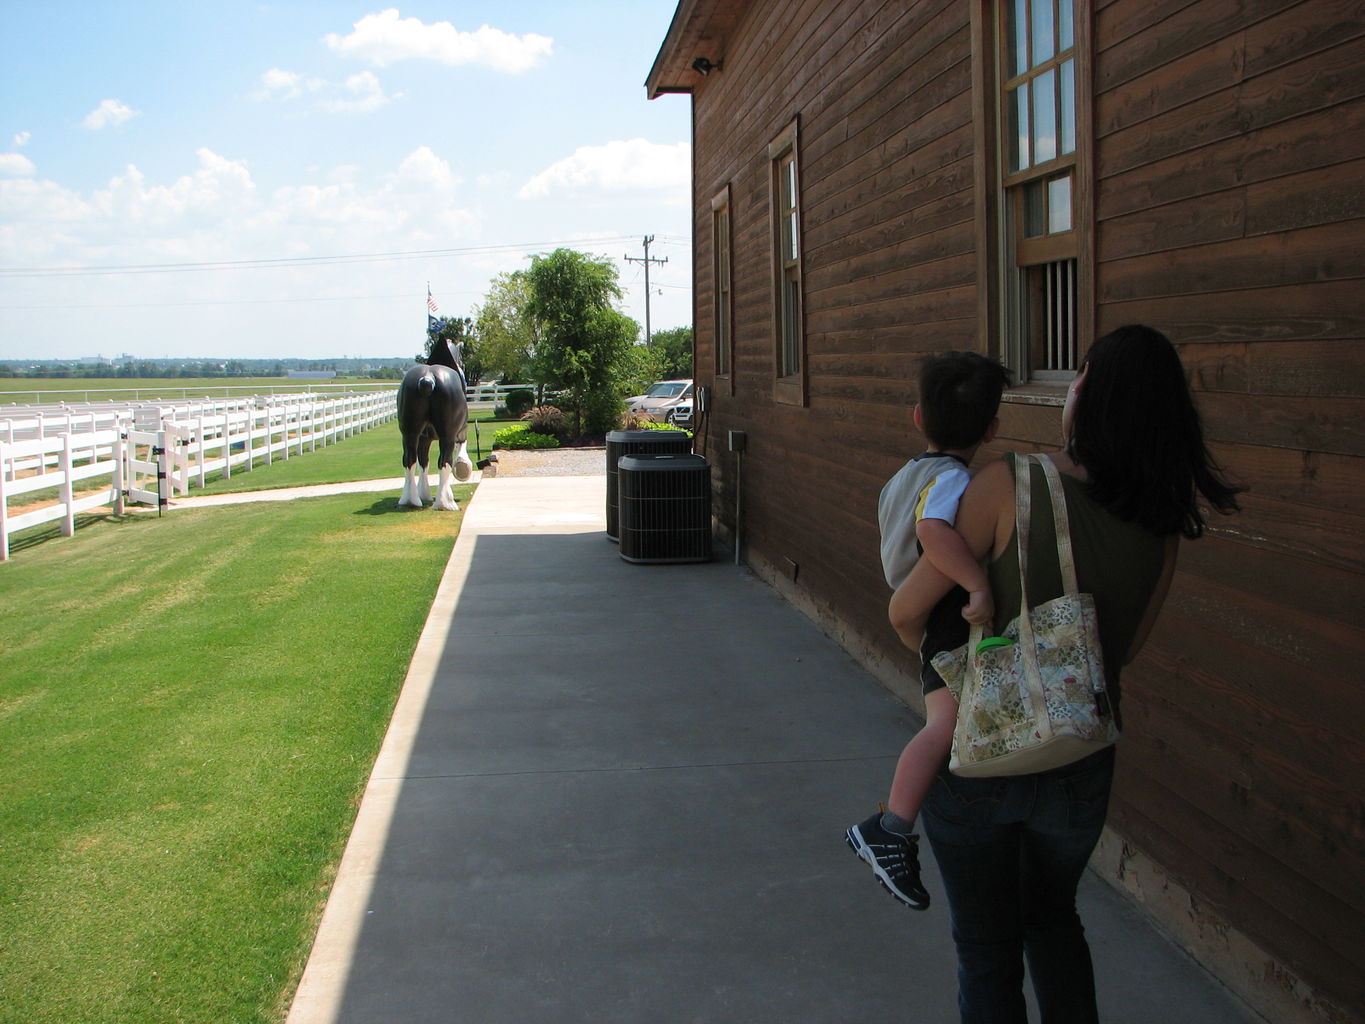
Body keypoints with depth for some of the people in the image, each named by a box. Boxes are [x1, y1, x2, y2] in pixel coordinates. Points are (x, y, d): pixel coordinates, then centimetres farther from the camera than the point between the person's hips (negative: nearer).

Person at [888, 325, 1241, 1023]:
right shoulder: (1163, 525, -7)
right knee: (1053, 917, 31)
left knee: (987, 946, 17)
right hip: (1080, 770, 4)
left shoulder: (1007, 486, -21)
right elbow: (1126, 649, 6)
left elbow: (907, 610, -16)